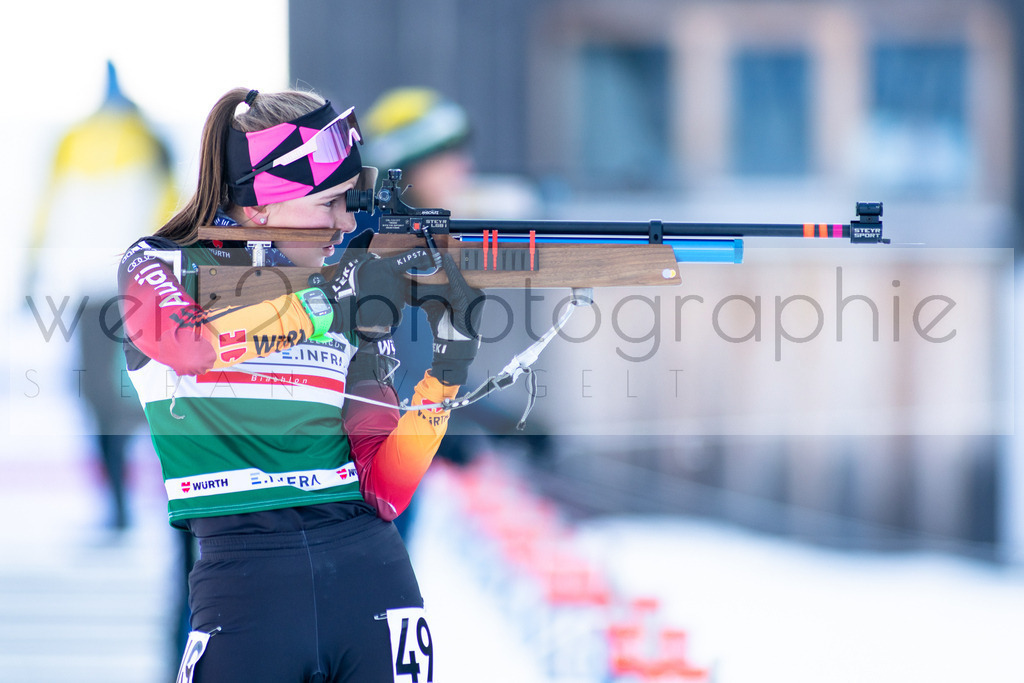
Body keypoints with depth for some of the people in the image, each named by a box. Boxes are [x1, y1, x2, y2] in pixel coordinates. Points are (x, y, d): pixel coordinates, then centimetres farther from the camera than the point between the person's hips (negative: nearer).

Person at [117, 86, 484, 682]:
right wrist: (325, 306, -21)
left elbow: (385, 492, 5)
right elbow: (187, 342, -21)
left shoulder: (357, 291, 12)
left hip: (368, 566, 3)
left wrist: (449, 359, -5)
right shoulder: (159, 268, 4)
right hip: (243, 567, -3)